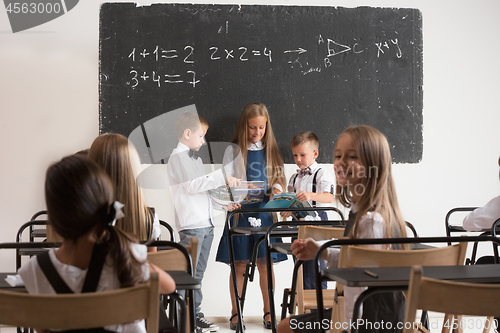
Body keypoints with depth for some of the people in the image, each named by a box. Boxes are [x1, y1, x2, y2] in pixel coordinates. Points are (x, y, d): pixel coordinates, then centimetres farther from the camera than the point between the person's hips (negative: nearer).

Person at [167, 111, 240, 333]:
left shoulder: (195, 158, 21)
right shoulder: (178, 157, -8)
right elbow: (192, 185, -20)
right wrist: (222, 177, -20)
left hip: (206, 223, 9)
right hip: (191, 224, -9)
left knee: (198, 272, 13)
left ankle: (195, 314, 20)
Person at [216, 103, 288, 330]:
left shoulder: (270, 150, 10)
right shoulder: (234, 150, 1)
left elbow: (278, 178, 12)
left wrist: (277, 189, -10)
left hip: (265, 211, 2)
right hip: (241, 212, -2)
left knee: (265, 263, 5)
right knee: (239, 264, 1)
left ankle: (268, 311, 15)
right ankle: (235, 313, 11)